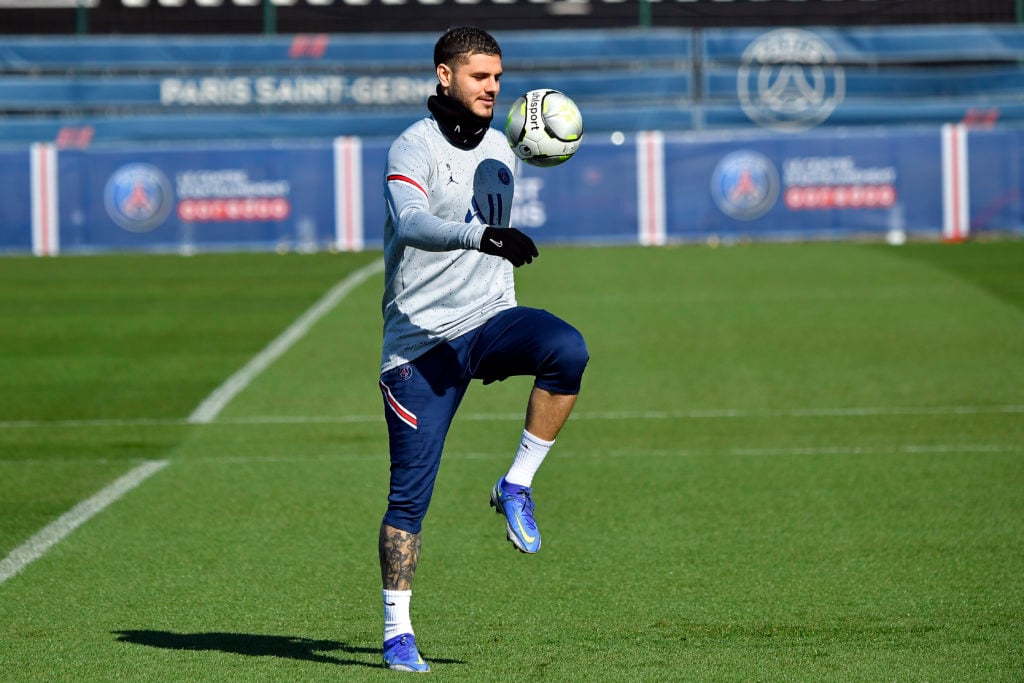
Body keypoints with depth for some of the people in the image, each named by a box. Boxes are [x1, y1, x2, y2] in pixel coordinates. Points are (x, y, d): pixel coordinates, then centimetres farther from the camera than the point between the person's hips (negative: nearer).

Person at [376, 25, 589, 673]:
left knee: (568, 349, -29)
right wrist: (485, 237, -45)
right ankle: (397, 630, 8)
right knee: (410, 495, -6)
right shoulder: (414, 147, -8)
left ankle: (517, 487, -14)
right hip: (421, 340, -5)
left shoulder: (501, 149, 13)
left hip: (491, 318, 5)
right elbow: (412, 224, -29)